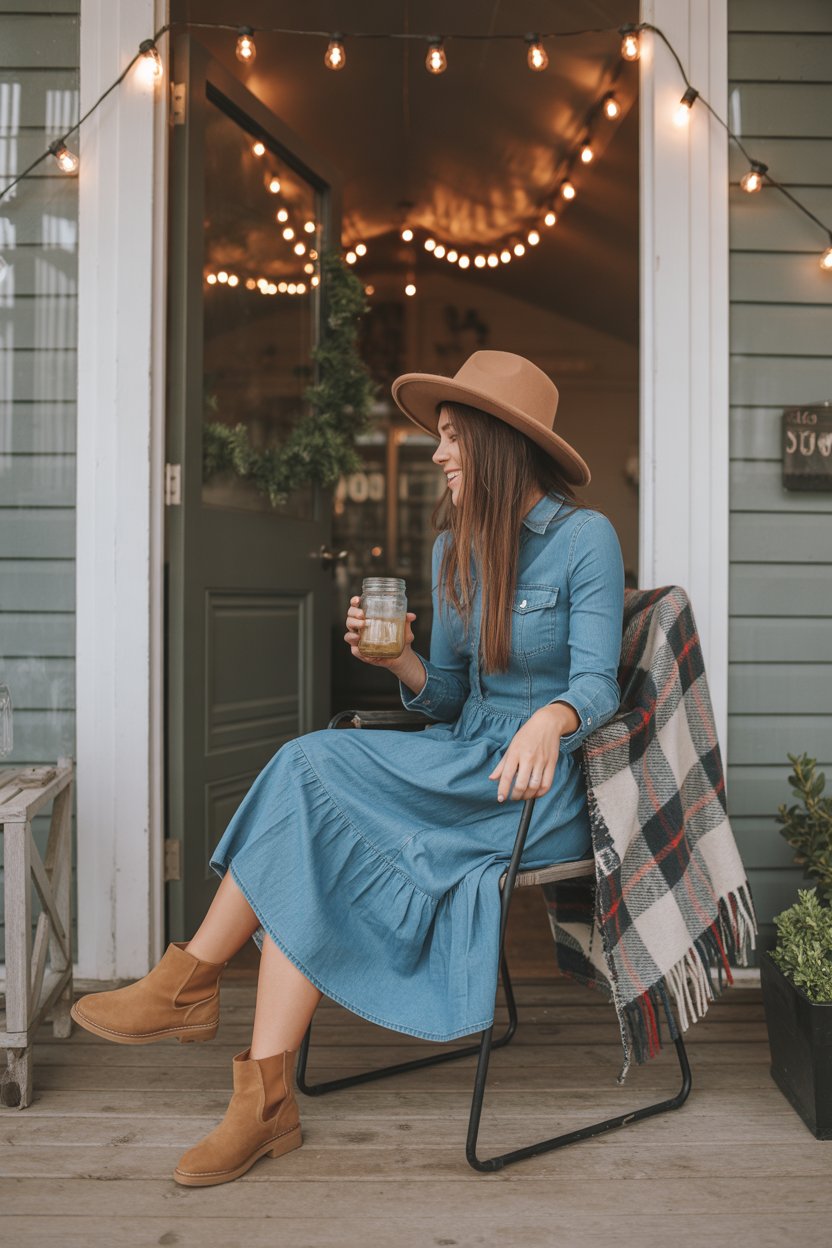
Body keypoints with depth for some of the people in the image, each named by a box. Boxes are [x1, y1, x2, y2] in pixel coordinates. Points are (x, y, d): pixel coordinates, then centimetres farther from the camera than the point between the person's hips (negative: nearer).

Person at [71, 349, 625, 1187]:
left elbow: (597, 683, -14)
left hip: (542, 786, -6)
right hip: (468, 765, 6)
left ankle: (190, 980, -8)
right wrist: (401, 661, -8)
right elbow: (448, 700, 12)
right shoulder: (453, 547, 12)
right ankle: (266, 1101, -14)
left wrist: (552, 719, -36)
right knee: (312, 856, -21)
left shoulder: (585, 537, -7)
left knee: (313, 771, -23)